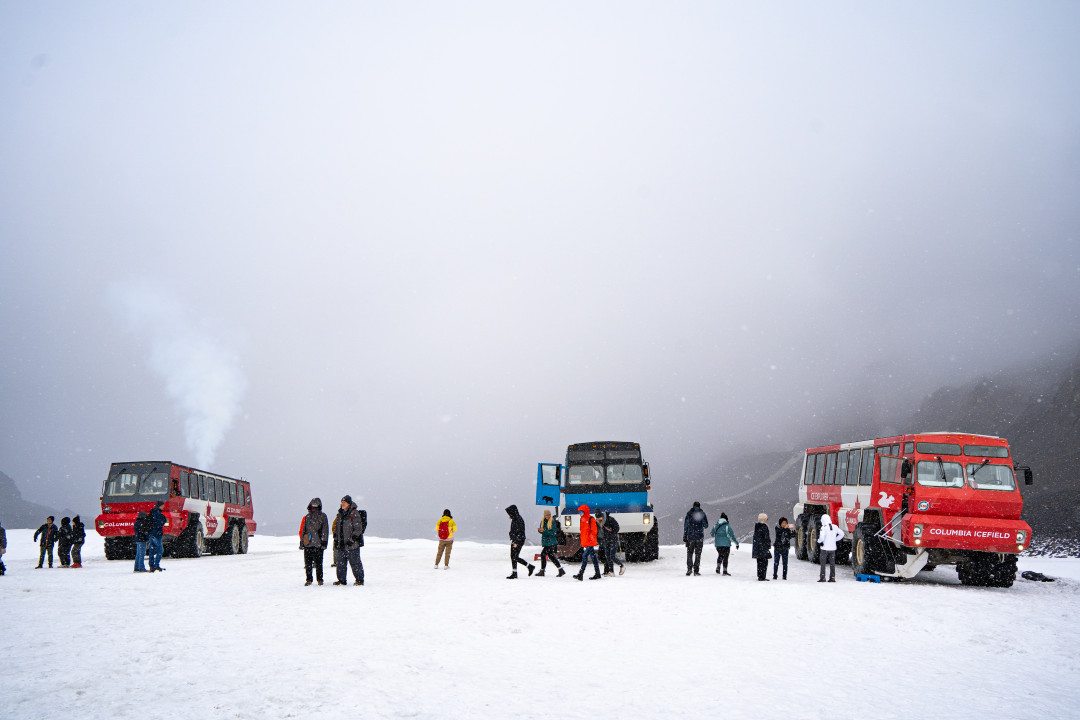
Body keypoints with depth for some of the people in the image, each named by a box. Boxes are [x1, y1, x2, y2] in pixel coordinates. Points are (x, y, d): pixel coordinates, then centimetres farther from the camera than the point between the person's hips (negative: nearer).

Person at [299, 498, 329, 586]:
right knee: (308, 563, 3)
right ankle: (309, 579, 12)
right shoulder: (307, 517, 14)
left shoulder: (322, 516, 5)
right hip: (307, 544, 3)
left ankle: (320, 579, 8)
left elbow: (325, 530, 3)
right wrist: (301, 542, 11)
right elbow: (302, 530, 17)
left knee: (318, 563, -1)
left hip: (318, 544, -3)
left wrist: (324, 542, -4)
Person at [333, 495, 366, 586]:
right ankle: (341, 580, 19)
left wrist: (352, 539, -17)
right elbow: (337, 528, 23)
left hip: (352, 544, -7)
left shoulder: (355, 513, -9)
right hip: (341, 544, 7)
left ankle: (359, 580, 5)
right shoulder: (340, 514, 15)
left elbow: (358, 528, -12)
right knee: (340, 562, 9)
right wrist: (336, 539, 15)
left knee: (355, 562, -3)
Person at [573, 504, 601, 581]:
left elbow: (594, 530, -13)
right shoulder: (582, 519, 17)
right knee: (593, 557, 12)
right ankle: (597, 574, 16)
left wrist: (591, 537, -22)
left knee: (585, 556, -15)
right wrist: (582, 541, 25)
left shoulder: (590, 519, -9)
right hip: (585, 542, 9)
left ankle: (580, 574, -20)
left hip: (590, 542, -9)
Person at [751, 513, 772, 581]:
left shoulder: (756, 526, 10)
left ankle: (759, 576, 16)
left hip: (756, 547, 8)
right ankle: (762, 576, -7)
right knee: (764, 562, -3)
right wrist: (769, 544, -4)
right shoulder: (764, 527, -13)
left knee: (759, 562, 14)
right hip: (763, 547, -8)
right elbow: (766, 537, -15)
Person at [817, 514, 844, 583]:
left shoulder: (824, 528, -14)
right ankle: (832, 577, 8)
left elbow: (821, 537, -23)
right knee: (832, 563, 9)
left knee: (823, 563, 3)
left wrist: (819, 541, -2)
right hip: (833, 548, 5)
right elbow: (841, 534, 13)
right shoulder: (835, 527, 4)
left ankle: (822, 577, 2)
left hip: (825, 548, -5)